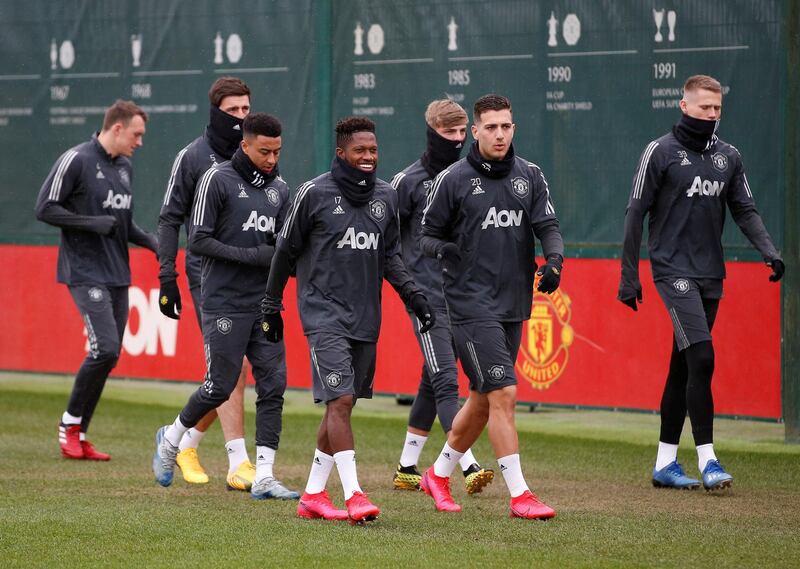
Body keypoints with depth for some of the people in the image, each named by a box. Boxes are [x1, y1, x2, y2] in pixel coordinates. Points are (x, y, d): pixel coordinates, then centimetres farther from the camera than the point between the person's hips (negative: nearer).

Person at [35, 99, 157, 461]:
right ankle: (70, 423, 0)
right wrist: (92, 223, -16)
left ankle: (78, 437, 11)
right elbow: (44, 208, -11)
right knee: (105, 349, -18)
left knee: (109, 356, 4)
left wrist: (148, 240, 9)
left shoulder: (124, 168, 15)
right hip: (85, 272, -8)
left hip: (117, 274, 8)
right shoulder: (76, 160, -9)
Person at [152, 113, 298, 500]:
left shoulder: (279, 189, 13)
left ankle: (263, 477, -1)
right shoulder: (217, 180, -6)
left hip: (265, 304, 6)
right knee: (220, 387, -4)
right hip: (224, 304, -6)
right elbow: (198, 241, -10)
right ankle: (172, 437, 23)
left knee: (273, 386, -2)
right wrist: (251, 255, -17)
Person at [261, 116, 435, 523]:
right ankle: (353, 495, -19)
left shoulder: (385, 196, 9)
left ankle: (313, 494, 17)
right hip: (324, 313, -6)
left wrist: (414, 296, 5)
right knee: (340, 400, -16)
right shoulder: (315, 193, -6)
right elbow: (286, 250, 3)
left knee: (342, 405, 8)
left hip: (366, 318, 6)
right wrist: (272, 306, 7)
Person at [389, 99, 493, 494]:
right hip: (426, 296, -5)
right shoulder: (410, 181, -4)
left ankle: (407, 468, 20)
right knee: (445, 380, -14)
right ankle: (469, 467, -22)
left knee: (432, 382, 11)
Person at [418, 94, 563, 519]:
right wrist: (442, 250, -20)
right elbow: (427, 234, 3)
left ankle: (439, 473, 34)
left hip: (513, 304, 6)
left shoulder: (530, 176, 8)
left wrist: (554, 258, -18)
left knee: (483, 398, 14)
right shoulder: (453, 179, -3)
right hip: (471, 303, -6)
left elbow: (547, 225, 3)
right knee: (503, 393, -14)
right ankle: (519, 495, -12)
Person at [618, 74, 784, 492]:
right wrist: (628, 277, -5)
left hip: (711, 274, 6)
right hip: (674, 270, -6)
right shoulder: (661, 152, -4)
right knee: (701, 357, -18)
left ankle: (665, 463, 15)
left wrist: (768, 250, -6)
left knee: (683, 368, 9)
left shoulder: (728, 157, 11)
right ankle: (707, 460, -16)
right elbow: (635, 214, -3)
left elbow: (745, 210, 13)